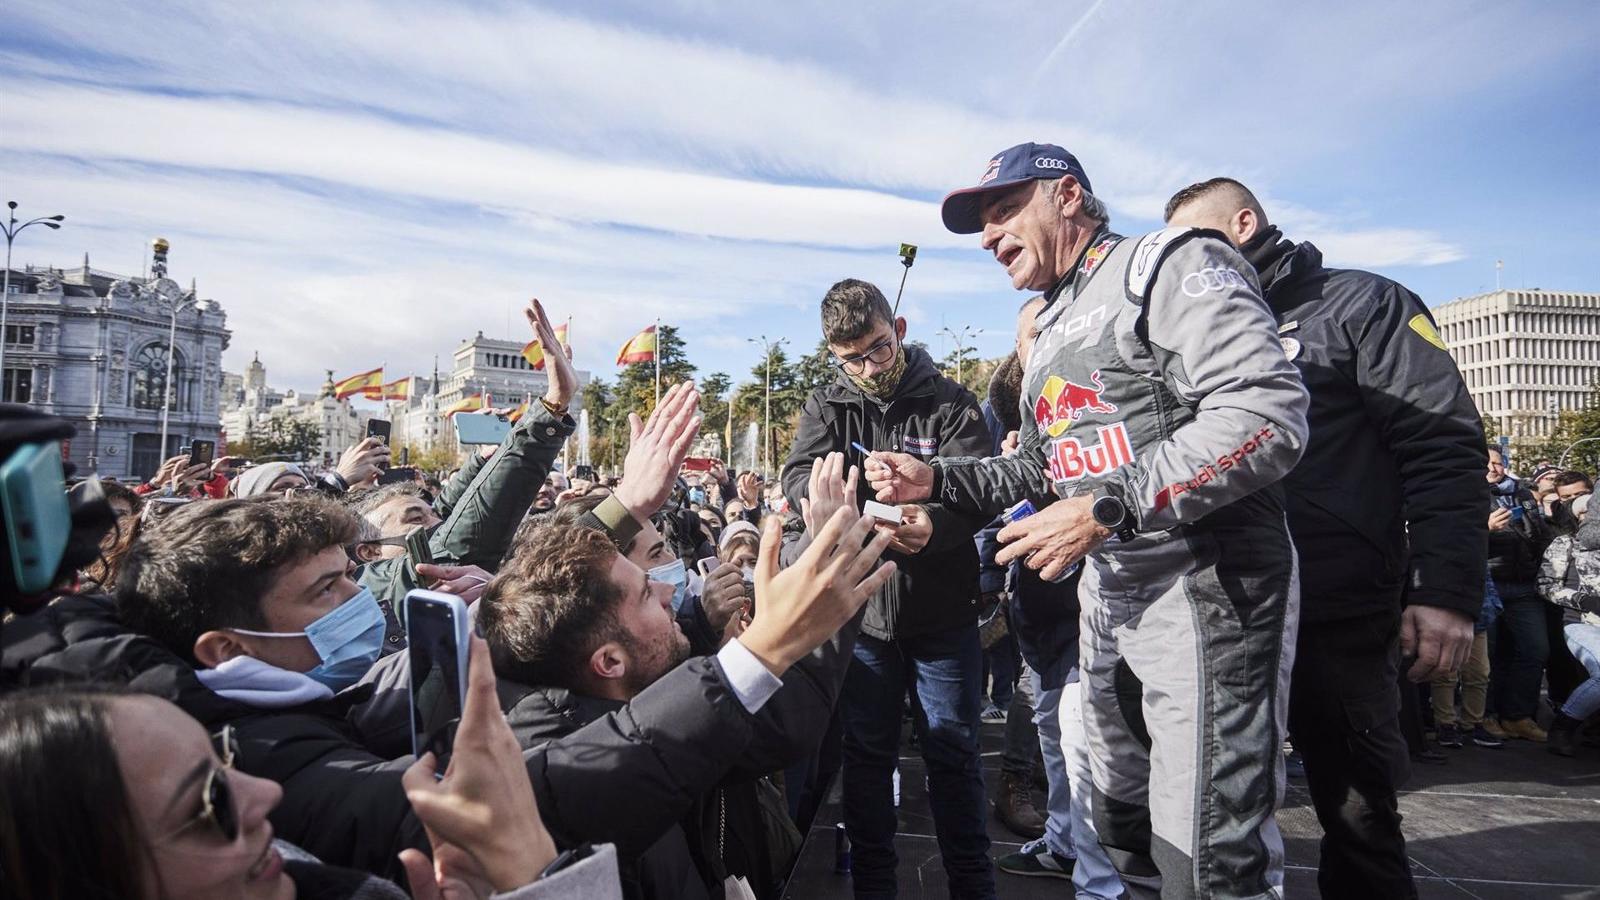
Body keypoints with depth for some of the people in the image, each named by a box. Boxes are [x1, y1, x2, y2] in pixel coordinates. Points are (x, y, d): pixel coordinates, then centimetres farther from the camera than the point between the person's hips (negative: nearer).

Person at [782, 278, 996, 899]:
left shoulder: (950, 401, -4)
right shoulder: (827, 407, 3)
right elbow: (799, 479, -12)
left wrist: (935, 525, -36)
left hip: (942, 615, -2)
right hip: (861, 611, 2)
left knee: (953, 753, 9)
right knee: (867, 753, 12)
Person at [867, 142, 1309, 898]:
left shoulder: (1170, 264, -9)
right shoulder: (1050, 335, 18)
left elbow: (1267, 414, -23)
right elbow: (1039, 470, 24)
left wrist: (1105, 511, -24)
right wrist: (935, 479, 11)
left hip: (1204, 586, -9)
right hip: (1106, 595, 9)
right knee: (1125, 828, 19)